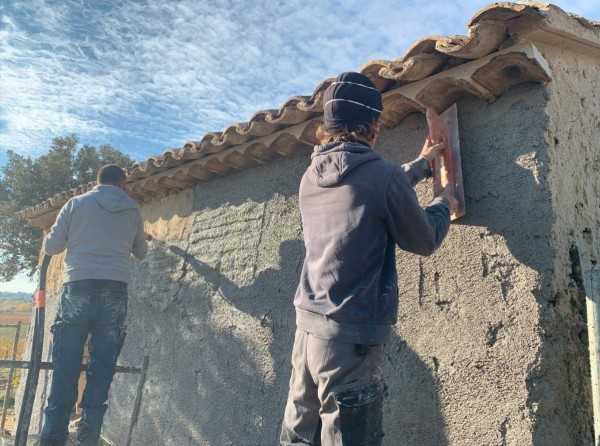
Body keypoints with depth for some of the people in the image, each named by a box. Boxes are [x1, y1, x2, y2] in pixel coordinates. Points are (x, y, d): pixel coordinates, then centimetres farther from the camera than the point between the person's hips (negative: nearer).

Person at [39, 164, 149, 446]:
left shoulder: (76, 204, 7)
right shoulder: (132, 211, 11)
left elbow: (51, 247, 11)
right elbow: (141, 253, 23)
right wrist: (142, 239, 45)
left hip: (78, 288, 0)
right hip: (115, 292, 1)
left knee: (66, 365, 3)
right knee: (102, 367, 4)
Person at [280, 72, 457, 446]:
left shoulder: (311, 179, 8)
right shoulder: (383, 175, -13)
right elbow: (424, 242, 0)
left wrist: (422, 164, 34)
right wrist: (444, 205, 21)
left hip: (307, 328, 7)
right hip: (352, 338, -7)